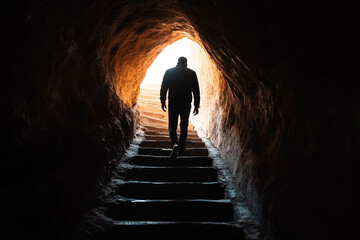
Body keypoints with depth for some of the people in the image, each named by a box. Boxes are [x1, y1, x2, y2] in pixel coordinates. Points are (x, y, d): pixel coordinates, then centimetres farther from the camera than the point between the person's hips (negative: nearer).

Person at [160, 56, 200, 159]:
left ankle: (174, 144, -23)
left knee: (172, 126, 3)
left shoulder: (169, 72, 2)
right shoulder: (191, 73, 2)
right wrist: (196, 105, 6)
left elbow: (163, 88, 2)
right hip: (186, 104, 1)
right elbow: (196, 91, 2)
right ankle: (181, 149, 16)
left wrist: (163, 101, 10)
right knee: (184, 126, 14)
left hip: (173, 103, -1)